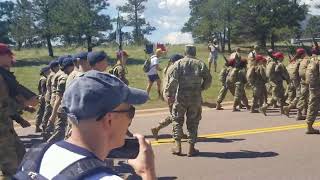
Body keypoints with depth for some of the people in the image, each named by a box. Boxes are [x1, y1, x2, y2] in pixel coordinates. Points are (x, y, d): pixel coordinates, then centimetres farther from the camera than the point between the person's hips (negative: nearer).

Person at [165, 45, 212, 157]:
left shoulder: (178, 63, -1)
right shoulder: (200, 64, 4)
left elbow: (172, 81, -11)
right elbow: (208, 80, 3)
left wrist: (169, 94, -7)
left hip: (180, 97, -1)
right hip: (196, 98, 1)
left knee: (177, 120, 12)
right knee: (193, 122, 9)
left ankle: (178, 147, 9)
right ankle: (191, 148, 12)